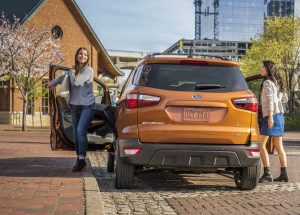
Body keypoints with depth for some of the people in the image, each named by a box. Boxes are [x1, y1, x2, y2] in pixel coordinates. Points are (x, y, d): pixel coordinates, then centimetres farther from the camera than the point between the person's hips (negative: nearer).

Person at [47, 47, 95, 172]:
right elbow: (63, 78, 31)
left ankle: (81, 159, -14)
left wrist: (73, 74, 0)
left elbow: (76, 82, -18)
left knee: (81, 131, -19)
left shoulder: (89, 70, -6)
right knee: (76, 134, 5)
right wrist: (52, 83, 32)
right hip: (75, 106, 6)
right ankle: (79, 159, 14)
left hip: (87, 105, -6)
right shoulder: (73, 70, 11)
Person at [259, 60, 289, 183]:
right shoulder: (277, 83, 17)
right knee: (279, 146, 11)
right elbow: (285, 99, 21)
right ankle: (284, 174, 11)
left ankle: (267, 173, -15)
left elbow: (270, 99, -19)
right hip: (279, 115, 9)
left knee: (261, 144, -9)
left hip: (271, 115, -9)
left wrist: (270, 116, -25)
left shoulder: (267, 82, -9)